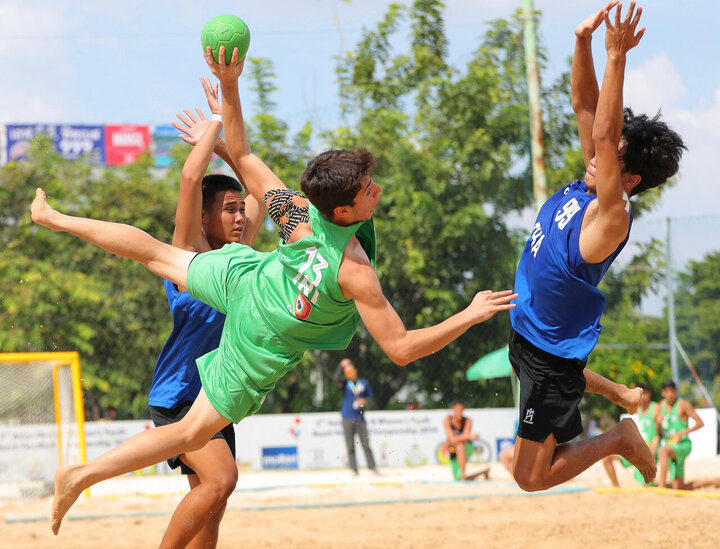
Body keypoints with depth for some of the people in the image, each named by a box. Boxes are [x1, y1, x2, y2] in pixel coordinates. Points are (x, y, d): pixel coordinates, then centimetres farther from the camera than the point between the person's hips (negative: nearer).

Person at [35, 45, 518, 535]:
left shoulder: (294, 210, -24)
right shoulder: (354, 270, -37)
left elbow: (241, 154, -11)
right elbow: (401, 348, -32)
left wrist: (229, 85, -9)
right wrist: (471, 315, -28)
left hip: (242, 277, 4)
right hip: (264, 346, -4)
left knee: (160, 254, 27)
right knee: (195, 432, 8)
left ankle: (54, 219, 43)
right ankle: (81, 475, 6)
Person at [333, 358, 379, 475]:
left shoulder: (364, 383, 12)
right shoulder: (345, 384, 5)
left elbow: (371, 397, 15)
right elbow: (336, 378, -15)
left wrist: (365, 401, -6)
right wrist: (341, 365, -8)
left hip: (360, 417, 1)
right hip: (348, 418, -1)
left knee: (366, 445, -3)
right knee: (350, 446, -3)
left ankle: (372, 467, -2)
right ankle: (354, 469, -1)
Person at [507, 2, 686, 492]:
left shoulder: (611, 216, -29)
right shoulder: (590, 184, -7)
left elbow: (603, 135, -41)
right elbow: (585, 104, -7)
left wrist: (616, 58, -47)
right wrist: (583, 42, -22)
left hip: (553, 354, -9)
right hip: (528, 328, 9)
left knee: (531, 476, -3)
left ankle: (621, 439, 12)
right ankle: (621, 395, 51)